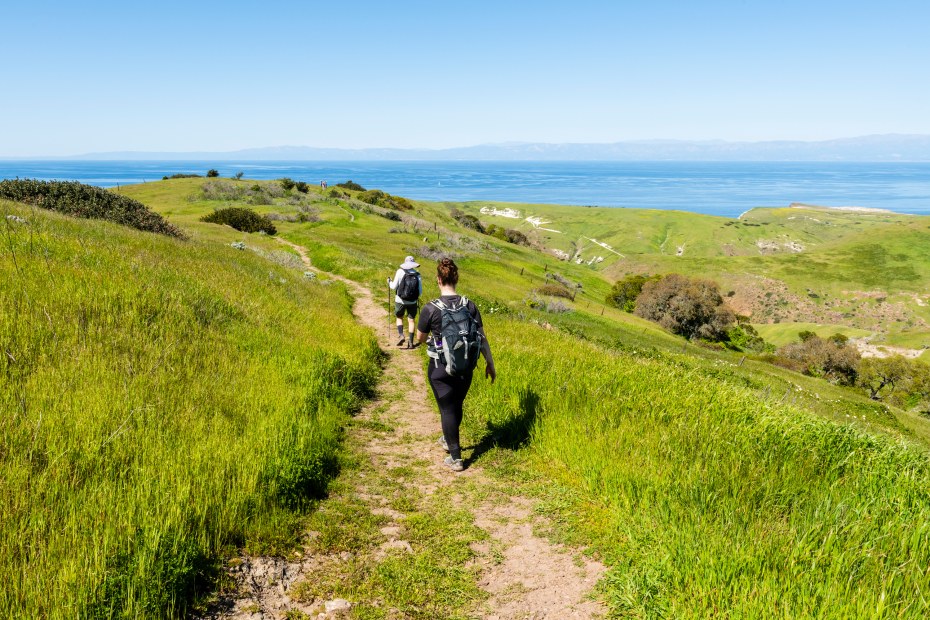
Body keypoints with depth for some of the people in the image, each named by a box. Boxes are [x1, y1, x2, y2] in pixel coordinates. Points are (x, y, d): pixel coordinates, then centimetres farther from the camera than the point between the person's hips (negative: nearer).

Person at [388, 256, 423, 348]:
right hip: (412, 302, 1)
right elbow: (420, 292, -5)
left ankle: (401, 335, 0)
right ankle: (410, 342, 10)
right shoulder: (418, 275, -7)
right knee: (411, 320, 11)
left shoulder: (400, 272, -12)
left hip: (400, 301, -1)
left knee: (399, 318, 19)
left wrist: (389, 282, 13)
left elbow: (394, 287, -8)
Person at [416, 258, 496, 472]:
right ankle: (449, 439, 46)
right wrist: (490, 363, 5)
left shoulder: (431, 309, -17)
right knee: (457, 406, 23)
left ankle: (456, 458, 12)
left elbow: (420, 337, -3)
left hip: (440, 368, -4)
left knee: (447, 409, 8)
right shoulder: (470, 306, -8)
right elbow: (481, 337, -4)